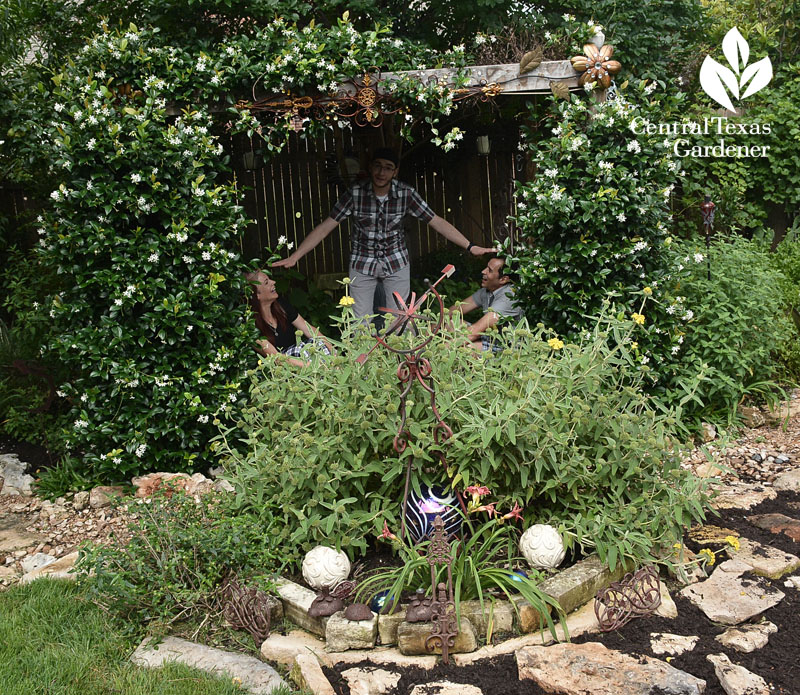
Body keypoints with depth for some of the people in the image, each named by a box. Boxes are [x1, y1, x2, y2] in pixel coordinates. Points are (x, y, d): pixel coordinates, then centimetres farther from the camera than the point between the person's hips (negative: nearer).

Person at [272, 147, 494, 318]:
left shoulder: (406, 194, -12)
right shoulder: (355, 193, -14)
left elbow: (437, 222, -8)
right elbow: (326, 226, -13)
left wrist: (470, 247, -14)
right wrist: (294, 257, -19)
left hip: (396, 263, 1)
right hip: (362, 264, -1)